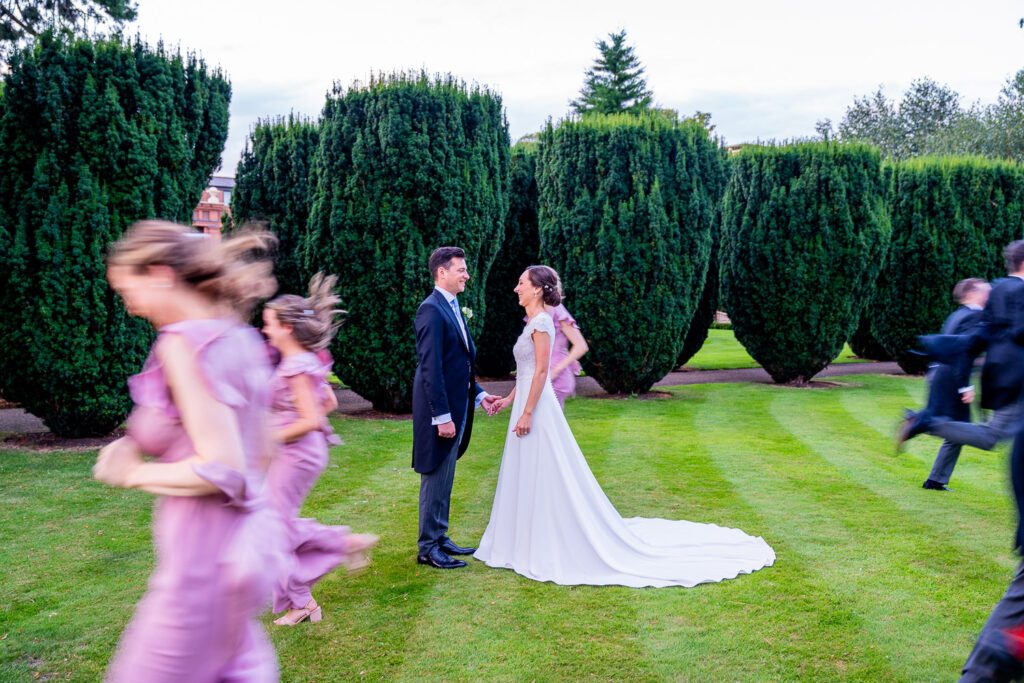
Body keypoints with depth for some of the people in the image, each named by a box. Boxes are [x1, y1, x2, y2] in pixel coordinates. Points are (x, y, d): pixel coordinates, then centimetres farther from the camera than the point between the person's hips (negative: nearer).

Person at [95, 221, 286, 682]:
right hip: (244, 539, 9)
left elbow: (219, 469, -23)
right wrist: (147, 448, 16)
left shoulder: (184, 343, -18)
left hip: (203, 557, -9)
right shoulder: (240, 340, 8)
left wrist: (134, 473, -8)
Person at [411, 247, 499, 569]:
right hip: (441, 409, -9)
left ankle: (440, 537, 27)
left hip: (456, 406, 10)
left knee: (445, 478, 17)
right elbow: (431, 367, -22)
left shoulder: (453, 308, 13)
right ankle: (428, 548, 11)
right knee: (435, 477, 0)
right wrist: (442, 416, -23)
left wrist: (479, 394, 13)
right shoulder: (432, 309, -17)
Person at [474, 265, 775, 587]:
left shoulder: (541, 321, -15)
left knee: (547, 481, -4)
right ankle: (537, 545, 23)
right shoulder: (533, 321, 14)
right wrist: (509, 399, 21)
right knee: (530, 481, 14)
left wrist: (526, 413, -21)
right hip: (528, 405, 10)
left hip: (537, 410, -10)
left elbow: (541, 371, -20)